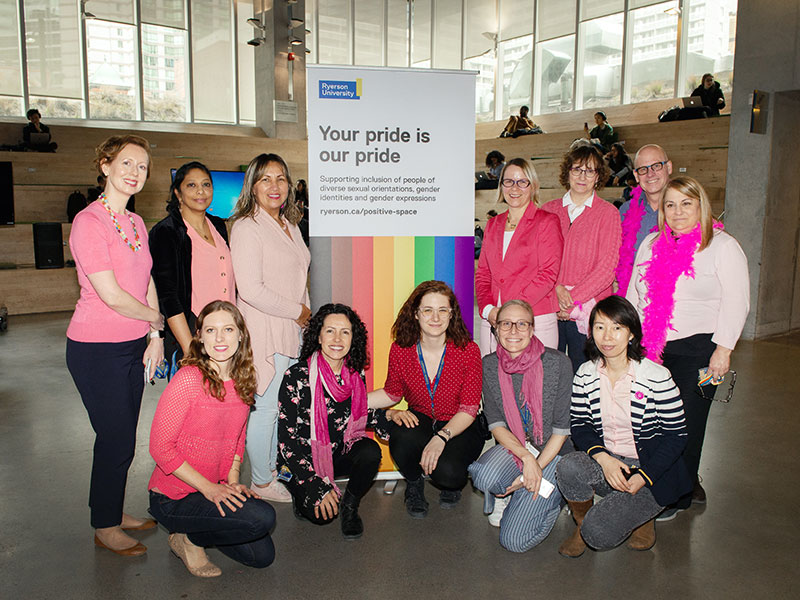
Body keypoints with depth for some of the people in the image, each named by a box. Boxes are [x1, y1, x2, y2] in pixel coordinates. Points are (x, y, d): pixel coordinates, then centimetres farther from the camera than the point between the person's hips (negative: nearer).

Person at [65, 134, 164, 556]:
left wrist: (155, 337, 5)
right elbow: (112, 296, -19)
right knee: (115, 439, 2)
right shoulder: (89, 222, -15)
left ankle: (114, 512, 34)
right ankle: (105, 526, 22)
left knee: (122, 437, 16)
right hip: (97, 348, -7)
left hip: (134, 345, 7)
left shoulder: (136, 224, 10)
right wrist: (156, 319, -5)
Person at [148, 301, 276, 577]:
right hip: (173, 498, -7)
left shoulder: (243, 380, 0)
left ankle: (200, 528, 22)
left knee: (263, 556, 5)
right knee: (263, 517, -24)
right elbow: (160, 447, -19)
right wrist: (209, 488, -19)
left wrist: (233, 480, -1)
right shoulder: (188, 380, -22)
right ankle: (189, 538, 0)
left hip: (218, 489, 7)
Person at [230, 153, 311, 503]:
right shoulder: (247, 228, -12)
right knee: (265, 408, 1)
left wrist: (307, 317, 13)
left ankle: (276, 469, 29)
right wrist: (297, 312, -12)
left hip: (292, 330, 8)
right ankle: (261, 483, 18)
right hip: (265, 332, -8)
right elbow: (251, 290, -19)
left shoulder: (290, 226, 16)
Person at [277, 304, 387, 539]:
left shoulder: (355, 373, -5)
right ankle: (303, 496, 12)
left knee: (370, 451, -26)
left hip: (340, 453, 4)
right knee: (323, 514, -23)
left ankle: (349, 504, 0)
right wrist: (318, 487, -22)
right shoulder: (297, 376, -19)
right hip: (303, 459, -3)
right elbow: (286, 438, -17)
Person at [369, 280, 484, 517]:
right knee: (403, 436, -33)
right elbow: (393, 393, 8)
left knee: (447, 472, -31)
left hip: (458, 427, -2)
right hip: (420, 421, 2)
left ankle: (452, 482, 12)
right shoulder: (401, 350, -9)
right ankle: (414, 485, 3)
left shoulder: (468, 351, -16)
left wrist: (442, 437, -31)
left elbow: (469, 409, -13)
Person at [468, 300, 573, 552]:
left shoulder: (557, 363, -14)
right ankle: (505, 496, 5)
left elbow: (562, 428, -10)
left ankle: (552, 497, 16)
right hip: (512, 446, 3)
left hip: (553, 452, -3)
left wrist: (536, 469, -16)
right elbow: (496, 425, -5)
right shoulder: (489, 366, -5)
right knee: (485, 477, -34)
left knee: (515, 540, -15)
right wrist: (527, 458, -21)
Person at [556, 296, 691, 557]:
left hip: (651, 469, -3)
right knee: (568, 467, -31)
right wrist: (602, 457, -19)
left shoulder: (656, 376, -12)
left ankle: (641, 515, 12)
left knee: (598, 533, -21)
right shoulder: (585, 375, -2)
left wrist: (642, 478, -18)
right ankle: (582, 525, 0)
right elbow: (579, 425, 1)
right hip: (604, 461, 4)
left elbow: (676, 435, -8)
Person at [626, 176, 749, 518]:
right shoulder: (651, 245, 13)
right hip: (652, 349, 5)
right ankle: (691, 485, 25)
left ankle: (679, 496, 19)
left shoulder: (723, 246, -2)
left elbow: (735, 302, -6)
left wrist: (723, 349, -13)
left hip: (696, 349, -4)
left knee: (685, 425, 2)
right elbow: (634, 295, 16)